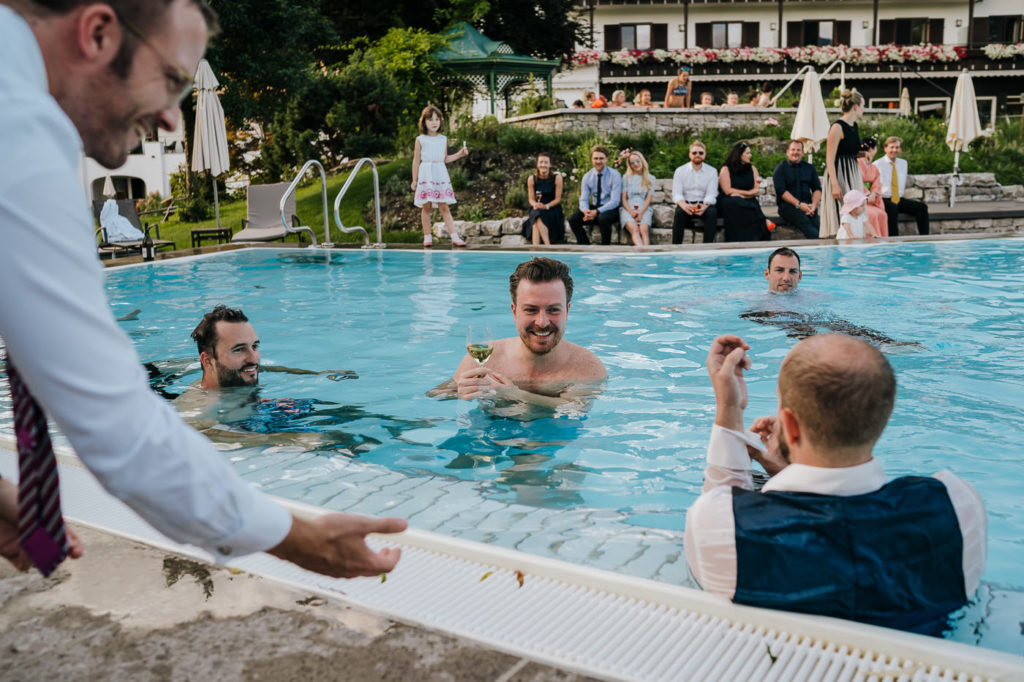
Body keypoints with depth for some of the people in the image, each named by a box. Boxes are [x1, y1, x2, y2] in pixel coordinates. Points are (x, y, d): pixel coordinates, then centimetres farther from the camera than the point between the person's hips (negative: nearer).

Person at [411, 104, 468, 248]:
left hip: (441, 175, 2)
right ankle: (427, 237, 8)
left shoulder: (443, 139, 10)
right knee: (426, 207, 0)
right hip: (426, 175, -2)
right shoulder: (420, 140, 0)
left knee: (444, 207, -1)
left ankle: (454, 236, -7)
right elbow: (416, 161, 3)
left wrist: (459, 154, 8)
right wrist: (414, 180, 2)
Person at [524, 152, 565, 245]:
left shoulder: (557, 178, -6)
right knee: (535, 215, -33)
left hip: (553, 208, -2)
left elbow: (558, 199, -5)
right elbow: (531, 199, 4)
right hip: (537, 209, 2)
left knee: (538, 218, -33)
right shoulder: (532, 179, 0)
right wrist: (535, 204, -19)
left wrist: (546, 206, -21)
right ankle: (536, 248, -44)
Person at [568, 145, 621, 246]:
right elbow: (583, 199, 1)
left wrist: (597, 212, -28)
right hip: (594, 207, 5)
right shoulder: (587, 177, 4)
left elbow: (615, 201, -15)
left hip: (611, 209, -5)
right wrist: (586, 211, -23)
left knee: (603, 218, -38)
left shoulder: (614, 175, -9)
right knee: (572, 219, -18)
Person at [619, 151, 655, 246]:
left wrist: (641, 213, -10)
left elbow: (648, 199, 8)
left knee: (644, 230, -32)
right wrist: (631, 211, -9)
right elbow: (623, 198, 10)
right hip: (628, 209, -1)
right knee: (634, 229, -33)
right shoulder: (626, 178, 18)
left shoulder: (650, 178, 17)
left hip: (644, 209, 1)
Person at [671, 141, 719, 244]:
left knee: (712, 212, -33)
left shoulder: (712, 171, 6)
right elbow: (676, 194, -4)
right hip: (686, 204, 0)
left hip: (703, 205, 0)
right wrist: (684, 205, -28)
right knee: (679, 212, -34)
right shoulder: (680, 171, 5)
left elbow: (711, 194, -3)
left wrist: (705, 206, -27)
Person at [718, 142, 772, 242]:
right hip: (731, 203, -3)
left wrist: (740, 195, -11)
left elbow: (756, 190, 7)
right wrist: (748, 193, -4)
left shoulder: (752, 169, 17)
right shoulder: (726, 169, 3)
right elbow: (727, 191, -7)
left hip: (749, 202, 3)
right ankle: (764, 222, -37)